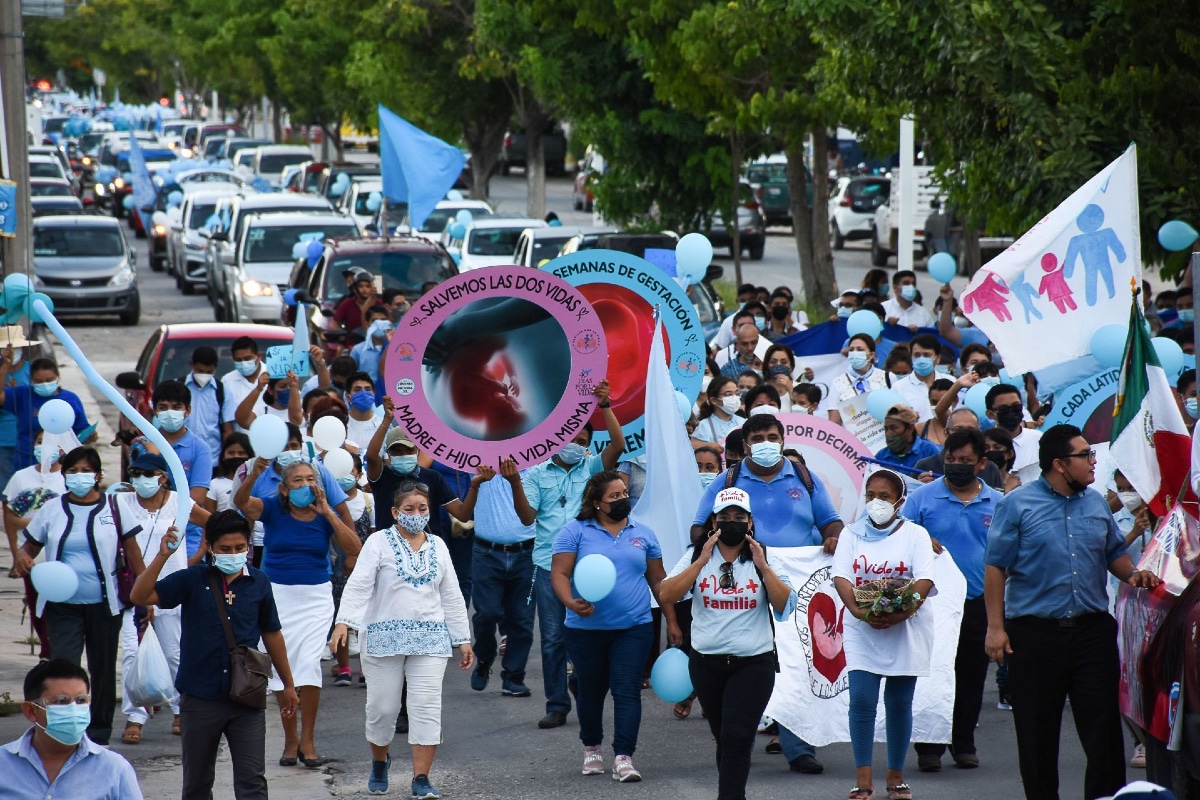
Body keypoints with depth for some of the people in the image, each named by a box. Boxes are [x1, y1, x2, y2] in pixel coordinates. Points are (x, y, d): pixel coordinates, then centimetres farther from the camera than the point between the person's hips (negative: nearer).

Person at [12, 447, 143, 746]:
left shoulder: (113, 508, -1)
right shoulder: (51, 511, 3)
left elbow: (132, 552, 2)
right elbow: (30, 547, 7)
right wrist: (22, 558, -17)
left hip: (103, 604, 0)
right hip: (63, 605, 0)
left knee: (103, 667, 10)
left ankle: (100, 729, 24)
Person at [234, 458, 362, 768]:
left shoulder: (324, 516, 1)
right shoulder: (272, 509, -2)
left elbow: (354, 549, -10)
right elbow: (240, 501, -21)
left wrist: (328, 513, -14)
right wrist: (254, 475, -40)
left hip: (316, 597, 0)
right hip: (277, 594, 0)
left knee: (309, 663, -11)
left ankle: (307, 740, -2)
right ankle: (290, 739, 13)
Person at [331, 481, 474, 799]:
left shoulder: (438, 546, 13)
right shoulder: (379, 542, -1)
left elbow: (452, 597, 17)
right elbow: (358, 585, -12)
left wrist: (463, 639, 14)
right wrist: (344, 622, -26)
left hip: (430, 640, 3)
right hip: (384, 638, -3)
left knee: (427, 707, -7)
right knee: (382, 707, 2)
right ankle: (379, 762, 30)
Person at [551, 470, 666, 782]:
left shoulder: (643, 534, 9)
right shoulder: (575, 531, -1)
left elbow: (658, 581, 13)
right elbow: (559, 573, -6)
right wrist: (571, 602, -25)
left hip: (634, 628, 1)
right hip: (586, 628, -1)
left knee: (627, 690, -8)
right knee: (591, 690, 12)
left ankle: (624, 757, -11)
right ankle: (592, 747, 32)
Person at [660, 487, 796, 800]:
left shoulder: (763, 559, 2)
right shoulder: (696, 557, 3)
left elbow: (785, 605, -8)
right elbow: (666, 595, -11)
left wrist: (763, 567, -16)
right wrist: (702, 561, -16)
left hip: (753, 664, -2)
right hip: (707, 664, 2)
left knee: (736, 738, -14)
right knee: (724, 738, 13)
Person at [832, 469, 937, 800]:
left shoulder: (915, 534, 3)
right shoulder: (852, 534, 8)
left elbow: (925, 579, -9)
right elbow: (841, 577, -3)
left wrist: (905, 611, -24)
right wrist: (857, 610, -20)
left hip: (905, 629, -1)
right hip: (862, 630, 1)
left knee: (899, 702, 4)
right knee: (861, 699, -10)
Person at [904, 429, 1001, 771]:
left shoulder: (998, 504, 7)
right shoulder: (922, 497, 1)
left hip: (978, 603, 2)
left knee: (971, 677, 8)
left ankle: (964, 744, 18)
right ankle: (929, 746, 4)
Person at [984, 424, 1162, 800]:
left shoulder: (1096, 504, 11)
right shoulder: (1016, 505, -3)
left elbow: (1114, 553, 21)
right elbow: (995, 567, -3)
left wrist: (1132, 575, -2)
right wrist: (995, 627, -9)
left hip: (1092, 628, 3)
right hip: (1034, 630, -3)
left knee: (1103, 724, -1)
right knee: (1037, 731, 5)